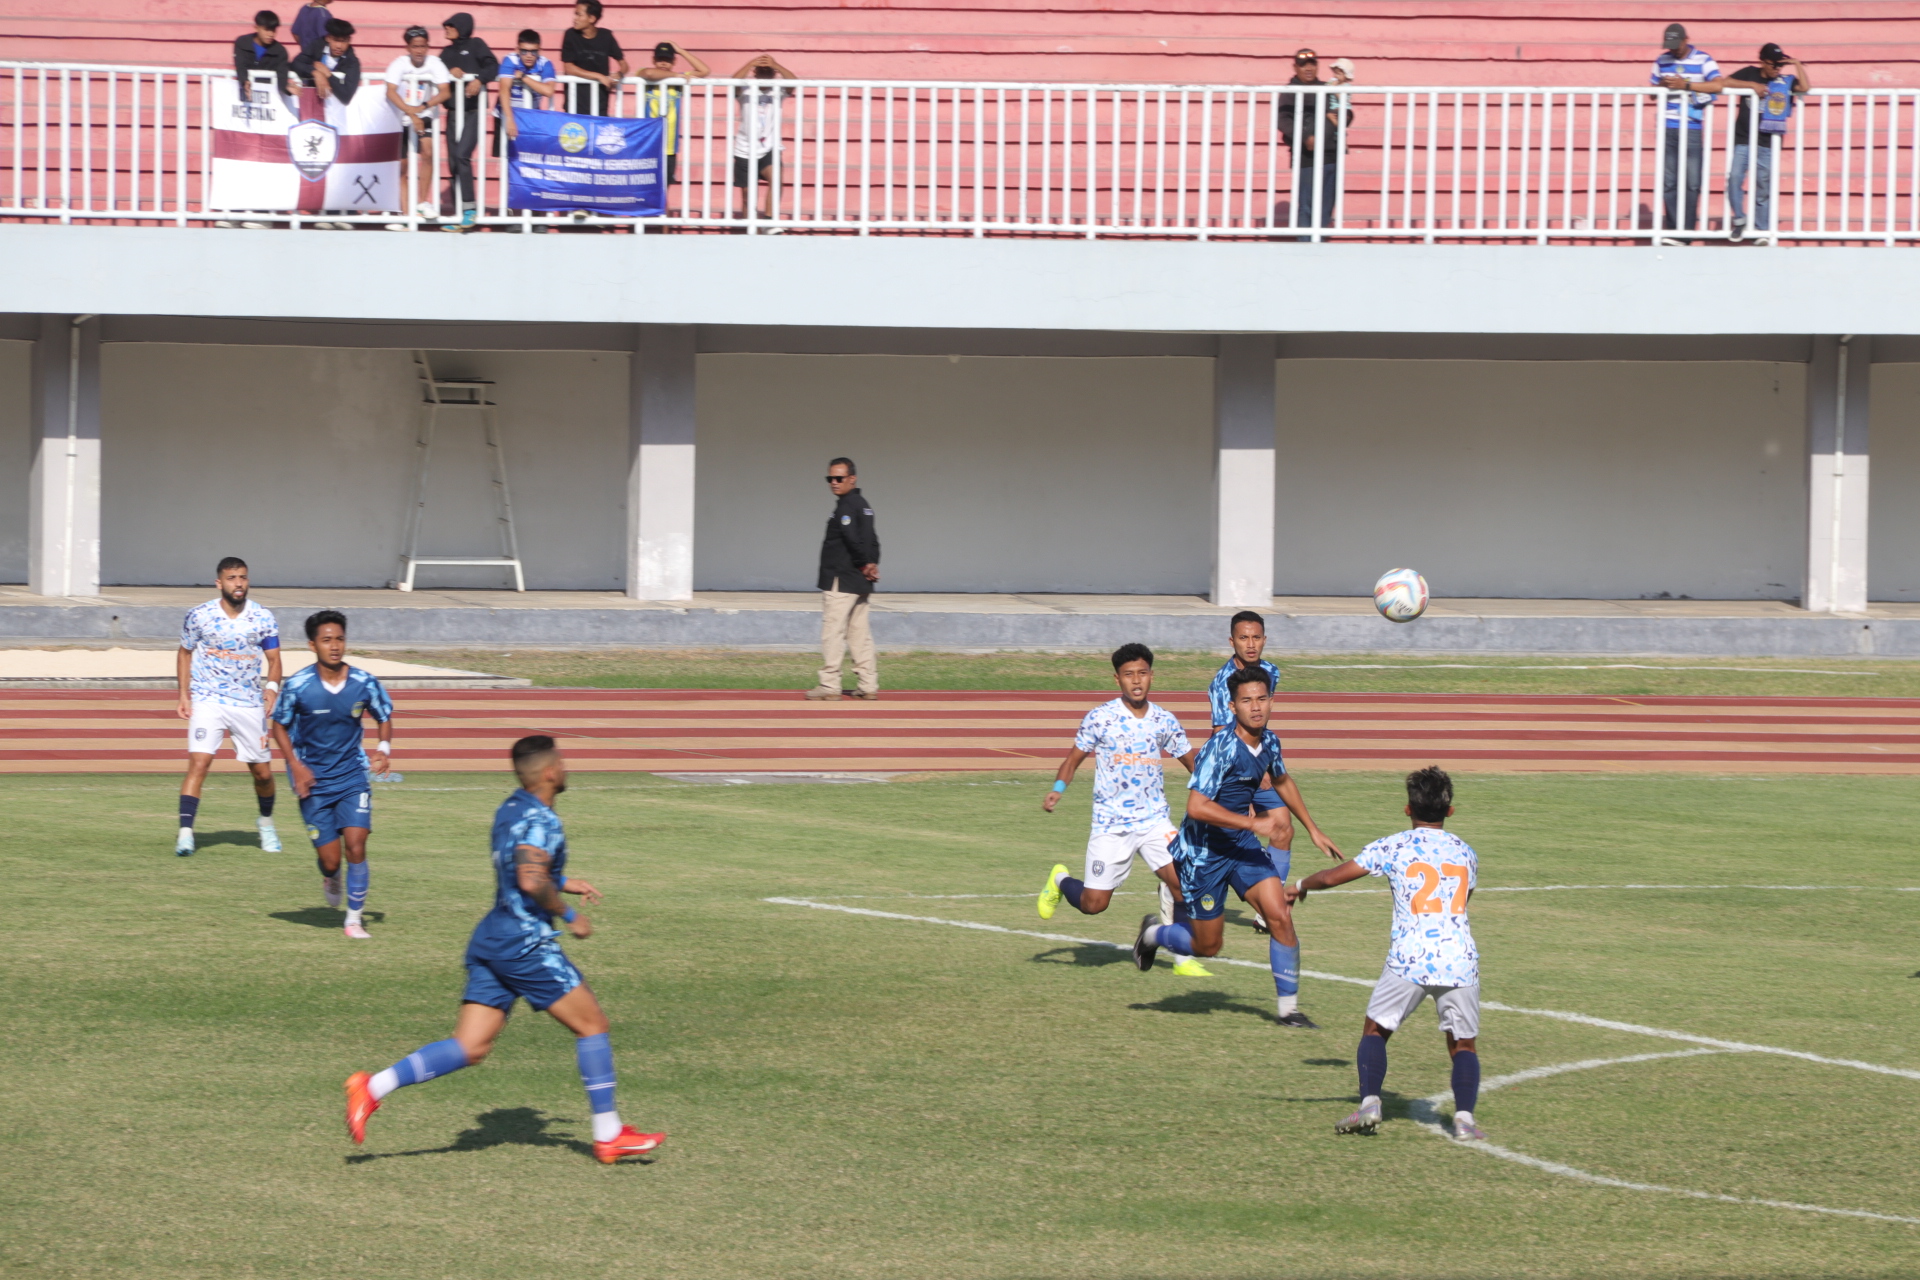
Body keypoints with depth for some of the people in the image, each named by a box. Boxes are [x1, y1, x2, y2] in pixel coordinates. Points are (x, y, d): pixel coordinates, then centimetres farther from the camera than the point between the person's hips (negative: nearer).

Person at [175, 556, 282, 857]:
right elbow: (185, 653, 10)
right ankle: (185, 832, -21)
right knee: (199, 762, -19)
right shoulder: (199, 616, -4)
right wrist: (184, 694, 3)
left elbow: (274, 659, 4)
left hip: (249, 704, 2)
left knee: (262, 772, 8)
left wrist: (272, 687, -15)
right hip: (207, 700, -2)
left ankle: (266, 822, 36)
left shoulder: (263, 618, -2)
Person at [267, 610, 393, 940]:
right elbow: (279, 726, 0)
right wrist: (296, 766, -13)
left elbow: (384, 718, 8)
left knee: (355, 845, -13)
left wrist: (384, 749, -12)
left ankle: (354, 918, 3)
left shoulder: (365, 683, -8)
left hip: (353, 776, 1)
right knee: (330, 859, -2)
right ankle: (331, 878, 37)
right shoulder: (297, 686, -12)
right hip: (313, 781, -1)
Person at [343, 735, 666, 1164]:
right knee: (592, 1024, 5)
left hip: (490, 940, 9)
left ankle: (373, 1086, -11)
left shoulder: (509, 811, 16)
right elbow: (530, 881, -28)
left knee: (470, 1047, 3)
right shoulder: (541, 820, -14)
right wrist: (568, 915, -15)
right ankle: (608, 1135, 9)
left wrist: (564, 883, 28)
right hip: (526, 945, -9)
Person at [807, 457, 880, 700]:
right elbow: (871, 539, 17)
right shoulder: (863, 504, 17)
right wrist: (871, 564, 3)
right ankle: (868, 685, 12)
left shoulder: (846, 505, -13)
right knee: (860, 632, 12)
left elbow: (852, 537, -24)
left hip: (841, 582, -10)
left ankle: (829, 684, -7)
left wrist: (865, 564, -12)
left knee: (832, 630, -6)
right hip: (859, 583, 10)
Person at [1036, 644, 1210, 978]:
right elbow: (1074, 758, 2)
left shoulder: (1164, 721, 3)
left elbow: (1192, 761, 15)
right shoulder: (1100, 717, -6)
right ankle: (1060, 880, 34)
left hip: (1154, 821, 2)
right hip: (1110, 824, -2)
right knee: (1093, 904, -2)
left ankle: (1183, 960, 1)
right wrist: (1058, 788, -15)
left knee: (1182, 881, -16)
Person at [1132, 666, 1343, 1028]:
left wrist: (1313, 829, 25)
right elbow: (1196, 807, -31)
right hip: (1203, 851, -6)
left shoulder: (1268, 742, -1)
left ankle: (1289, 1008, -1)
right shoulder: (1221, 748, -25)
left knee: (1280, 916, -10)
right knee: (1207, 946, 5)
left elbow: (1282, 781, 22)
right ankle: (1153, 934, 37)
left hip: (1242, 847, 6)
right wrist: (1254, 824, -31)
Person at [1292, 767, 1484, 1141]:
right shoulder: (1466, 853, 15)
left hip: (1409, 959, -2)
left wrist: (1300, 887, 27)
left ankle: (1369, 1102, -2)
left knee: (1375, 1030, 14)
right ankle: (1464, 1115, -10)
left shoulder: (1393, 847, 4)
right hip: (1460, 961, 2)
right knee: (1463, 1043, 9)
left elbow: (1332, 876, 7)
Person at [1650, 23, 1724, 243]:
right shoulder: (1662, 61, 11)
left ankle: (1686, 232, 0)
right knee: (1668, 181, 0)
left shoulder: (1703, 60, 0)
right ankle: (1672, 229, 3)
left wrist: (1686, 84, -20)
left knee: (1692, 182, -3)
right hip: (1668, 127, 3)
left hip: (1693, 128, -3)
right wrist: (1662, 85, -9)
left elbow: (1717, 85, -14)